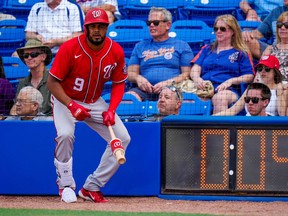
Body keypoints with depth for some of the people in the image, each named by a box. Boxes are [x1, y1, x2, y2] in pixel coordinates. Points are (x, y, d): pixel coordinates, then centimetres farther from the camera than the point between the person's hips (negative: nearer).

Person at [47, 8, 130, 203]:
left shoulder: (116, 52, -13)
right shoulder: (70, 48, -23)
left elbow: (119, 83, 0)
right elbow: (53, 81, -19)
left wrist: (111, 110, -16)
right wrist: (72, 106, -31)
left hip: (95, 102, 4)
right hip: (66, 100, -4)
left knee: (123, 137, -8)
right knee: (65, 134, -31)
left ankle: (92, 187, 1)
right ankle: (66, 185, -8)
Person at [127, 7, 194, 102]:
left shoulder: (181, 46, 17)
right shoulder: (140, 46, 26)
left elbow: (187, 73, 7)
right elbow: (130, 73, 21)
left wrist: (169, 83, -10)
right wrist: (138, 78, -3)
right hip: (145, 89, 2)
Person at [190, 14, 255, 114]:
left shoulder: (240, 53, 20)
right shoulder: (207, 49, 32)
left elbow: (249, 76, 9)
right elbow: (195, 70, 20)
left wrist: (230, 81, -8)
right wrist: (197, 80, -5)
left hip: (228, 90, -3)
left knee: (220, 98, -41)